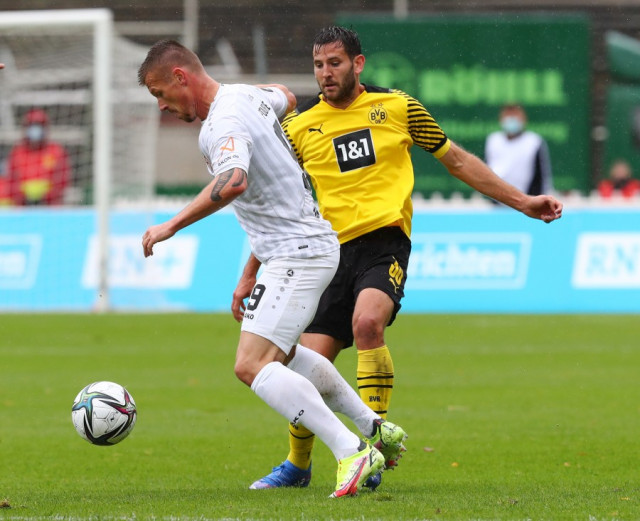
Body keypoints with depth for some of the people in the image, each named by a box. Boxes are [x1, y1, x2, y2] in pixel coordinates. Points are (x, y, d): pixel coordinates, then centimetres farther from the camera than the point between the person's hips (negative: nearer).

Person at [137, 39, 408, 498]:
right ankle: (375, 428, 35)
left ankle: (352, 453, -23)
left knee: (252, 366, -18)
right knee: (279, 353, 28)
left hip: (298, 255, -11)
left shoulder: (223, 125, -22)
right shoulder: (248, 95, 7)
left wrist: (171, 226, -36)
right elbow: (286, 98, 31)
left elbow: (234, 182, -42)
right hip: (310, 243, 11)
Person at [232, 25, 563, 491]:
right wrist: (250, 274, 15)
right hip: (333, 251, 2)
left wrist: (522, 202, 16)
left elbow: (456, 159, 17)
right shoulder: (299, 127, 9)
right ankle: (297, 465, 22)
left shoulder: (397, 107, 7)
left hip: (385, 240, -2)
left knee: (367, 321, -32)